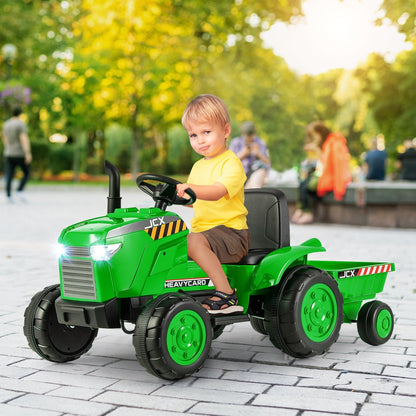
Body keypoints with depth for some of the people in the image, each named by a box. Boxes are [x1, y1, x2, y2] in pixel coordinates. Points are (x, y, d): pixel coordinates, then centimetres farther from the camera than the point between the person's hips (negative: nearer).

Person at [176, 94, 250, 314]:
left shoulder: (231, 163, -8)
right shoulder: (198, 167, 18)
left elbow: (217, 192, -26)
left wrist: (190, 189, -42)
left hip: (231, 232, -8)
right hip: (202, 230, 8)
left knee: (194, 241, -33)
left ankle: (226, 294, -29)